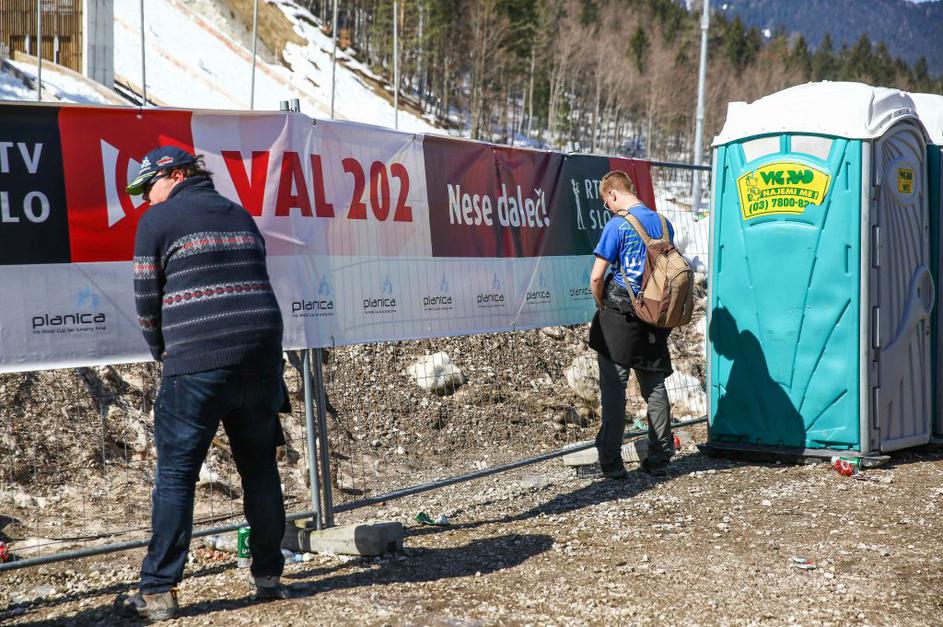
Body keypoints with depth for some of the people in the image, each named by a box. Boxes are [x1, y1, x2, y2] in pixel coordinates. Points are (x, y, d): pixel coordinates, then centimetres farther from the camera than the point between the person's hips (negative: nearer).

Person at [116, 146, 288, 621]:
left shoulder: (159, 220, 1)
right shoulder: (240, 216, 18)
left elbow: (147, 301, 4)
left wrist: (162, 351, 20)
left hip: (198, 366, -5)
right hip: (262, 360, 6)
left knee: (175, 474, -1)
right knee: (260, 469, 14)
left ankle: (158, 591, -2)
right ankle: (269, 577, 20)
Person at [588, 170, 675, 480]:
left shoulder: (618, 225, -12)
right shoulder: (663, 223, 5)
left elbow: (596, 277, -14)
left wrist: (602, 306, 3)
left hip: (620, 318, -5)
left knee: (614, 387, 1)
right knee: (655, 387, 12)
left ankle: (611, 461, 2)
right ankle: (659, 458, 16)